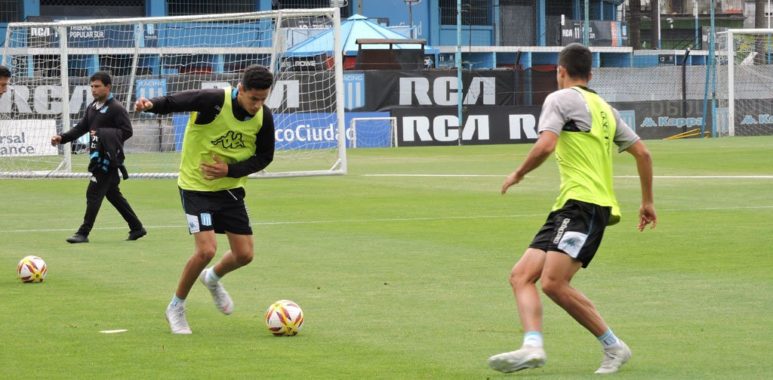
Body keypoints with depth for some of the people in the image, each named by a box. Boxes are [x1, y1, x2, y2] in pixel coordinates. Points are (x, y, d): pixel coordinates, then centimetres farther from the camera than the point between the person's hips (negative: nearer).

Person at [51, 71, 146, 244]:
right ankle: (137, 228, 25)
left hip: (109, 158, -9)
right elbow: (81, 128, 15)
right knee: (113, 194, 16)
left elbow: (127, 131, -17)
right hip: (98, 157, 9)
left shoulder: (116, 108, -12)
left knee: (93, 194, -9)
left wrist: (101, 133, -22)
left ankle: (83, 233, -4)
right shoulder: (92, 108, 14)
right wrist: (62, 138, 0)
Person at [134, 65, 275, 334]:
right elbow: (173, 103, -22)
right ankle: (176, 308, 5)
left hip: (230, 188, 5)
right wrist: (150, 105, -45)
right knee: (206, 251, -18)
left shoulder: (264, 116, -9)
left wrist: (230, 170, -15)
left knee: (244, 255, 4)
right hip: (197, 187, -5)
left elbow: (264, 157, 1)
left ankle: (213, 279, 40)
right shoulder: (213, 101, -25)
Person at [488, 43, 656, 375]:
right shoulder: (604, 108, 24)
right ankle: (532, 346, -21)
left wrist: (518, 174, 2)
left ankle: (613, 347, -11)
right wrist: (647, 201, 31)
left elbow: (545, 146, -16)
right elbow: (642, 152, 24)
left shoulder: (561, 99, -1)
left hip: (583, 204, -9)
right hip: (567, 210, 9)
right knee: (521, 276, -1)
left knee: (553, 283, -21)